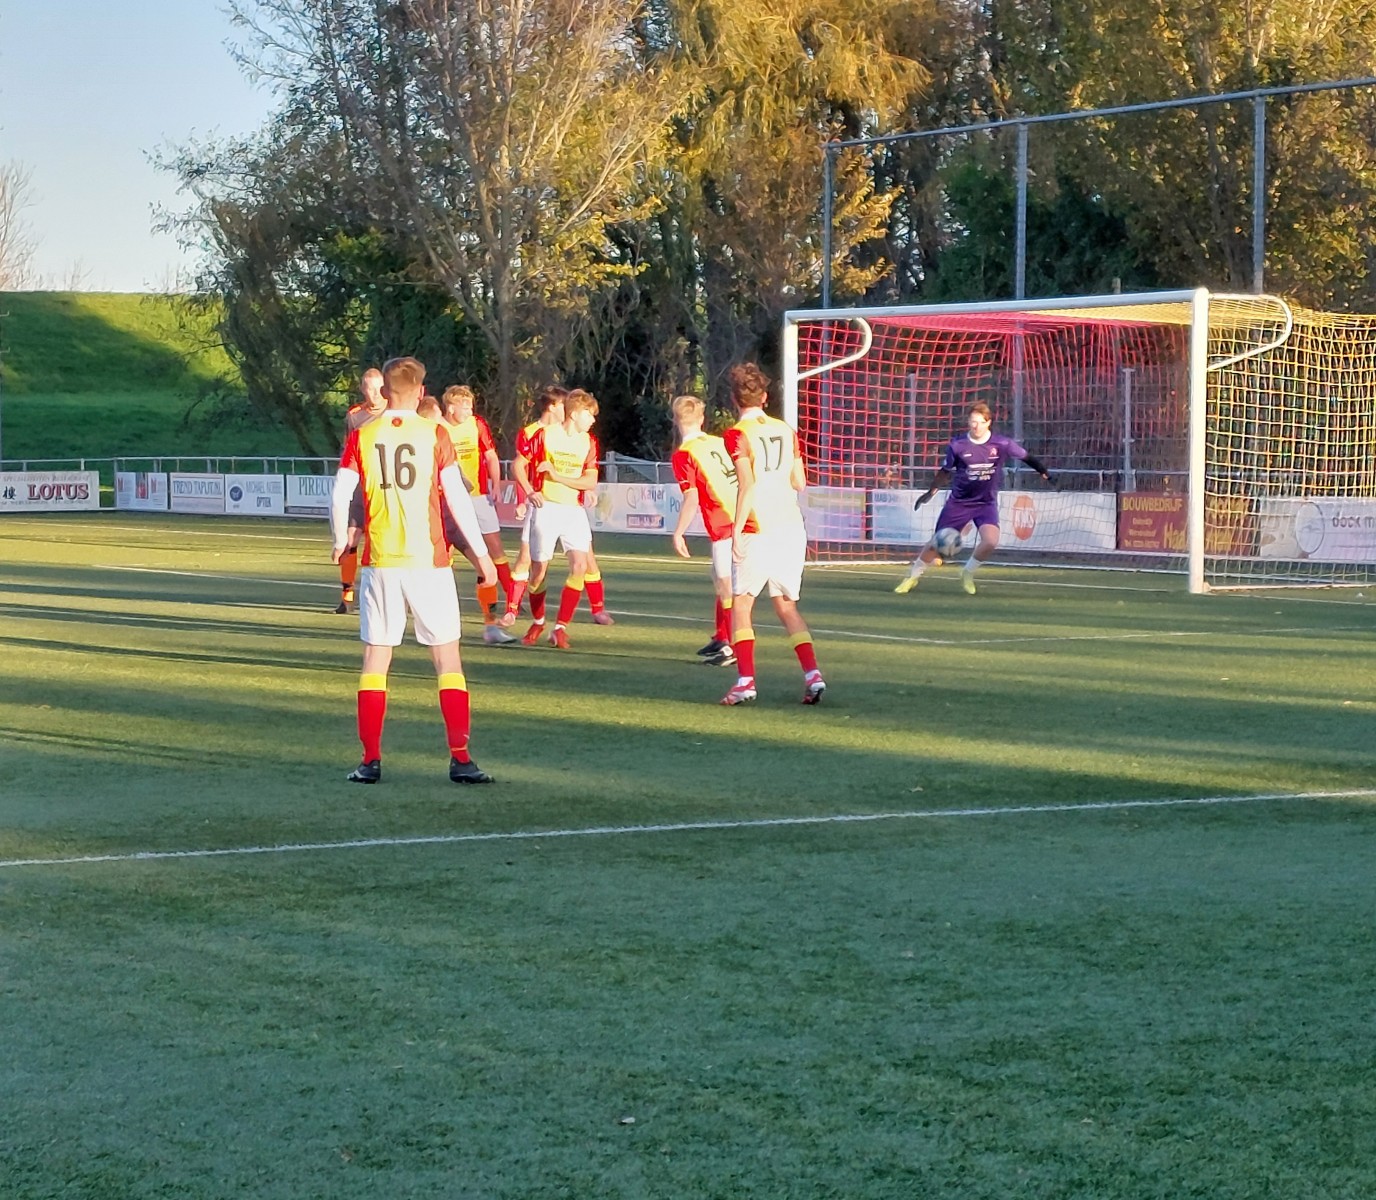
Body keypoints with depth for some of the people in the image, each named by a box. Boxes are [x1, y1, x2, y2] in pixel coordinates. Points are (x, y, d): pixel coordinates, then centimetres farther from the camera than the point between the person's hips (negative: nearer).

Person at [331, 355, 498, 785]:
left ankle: (371, 761, 6)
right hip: (429, 560, -2)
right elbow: (457, 496, -6)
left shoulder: (362, 436, 2)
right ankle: (460, 758, -2)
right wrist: (481, 553, 0)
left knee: (375, 658, 9)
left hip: (379, 561, 2)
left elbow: (339, 496, -2)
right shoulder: (435, 435, -3)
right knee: (447, 658, 4)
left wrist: (341, 542, 15)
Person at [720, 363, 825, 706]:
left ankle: (746, 680, -8)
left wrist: (736, 530, -15)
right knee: (786, 605, 13)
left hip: (758, 531, -5)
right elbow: (800, 483, 12)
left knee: (741, 603, 3)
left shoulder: (737, 435, -7)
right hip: (791, 529, 5)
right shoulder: (786, 430, 10)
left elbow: (747, 484, -16)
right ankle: (812, 674, 1)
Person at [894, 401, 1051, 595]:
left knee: (990, 542, -22)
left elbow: (1026, 457, 4)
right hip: (958, 503, 0)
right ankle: (913, 576, 27)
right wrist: (931, 491, 3)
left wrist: (1043, 471, 0)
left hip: (987, 503, 0)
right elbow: (945, 471, 4)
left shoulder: (1002, 444, -11)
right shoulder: (958, 444, -11)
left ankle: (968, 572, 7)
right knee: (937, 543, 2)